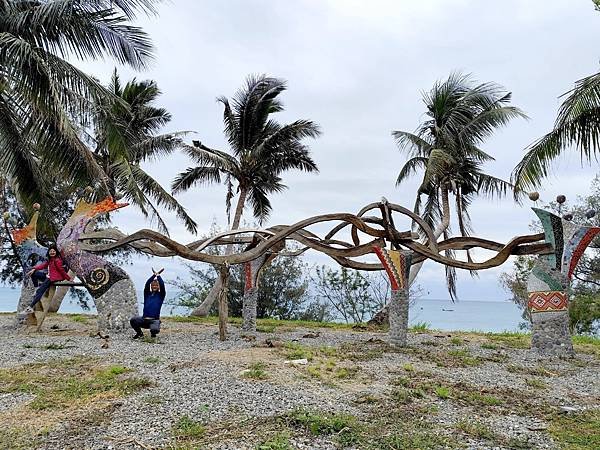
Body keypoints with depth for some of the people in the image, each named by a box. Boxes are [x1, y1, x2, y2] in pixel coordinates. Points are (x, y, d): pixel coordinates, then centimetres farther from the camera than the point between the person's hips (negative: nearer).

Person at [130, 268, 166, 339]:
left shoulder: (160, 295, 8)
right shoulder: (147, 294, 13)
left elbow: (162, 285, -6)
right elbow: (147, 284, -1)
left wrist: (158, 275, 0)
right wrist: (154, 275, -3)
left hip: (155, 320, -2)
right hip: (144, 318, 2)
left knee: (155, 330, -33)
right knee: (132, 320, -26)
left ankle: (153, 333, 10)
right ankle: (139, 333, 6)